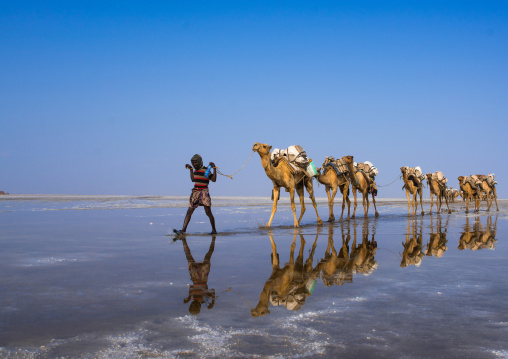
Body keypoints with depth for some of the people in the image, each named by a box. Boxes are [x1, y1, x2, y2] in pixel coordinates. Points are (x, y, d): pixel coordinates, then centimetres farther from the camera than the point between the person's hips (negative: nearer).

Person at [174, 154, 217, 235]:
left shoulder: (206, 170, -9)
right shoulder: (196, 170, 13)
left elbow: (214, 179, -18)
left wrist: (214, 168, -24)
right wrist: (191, 169, 23)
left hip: (204, 192, -7)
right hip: (195, 192, 7)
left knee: (208, 212, -5)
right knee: (189, 212, 2)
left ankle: (214, 230, 8)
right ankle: (183, 230, 1)